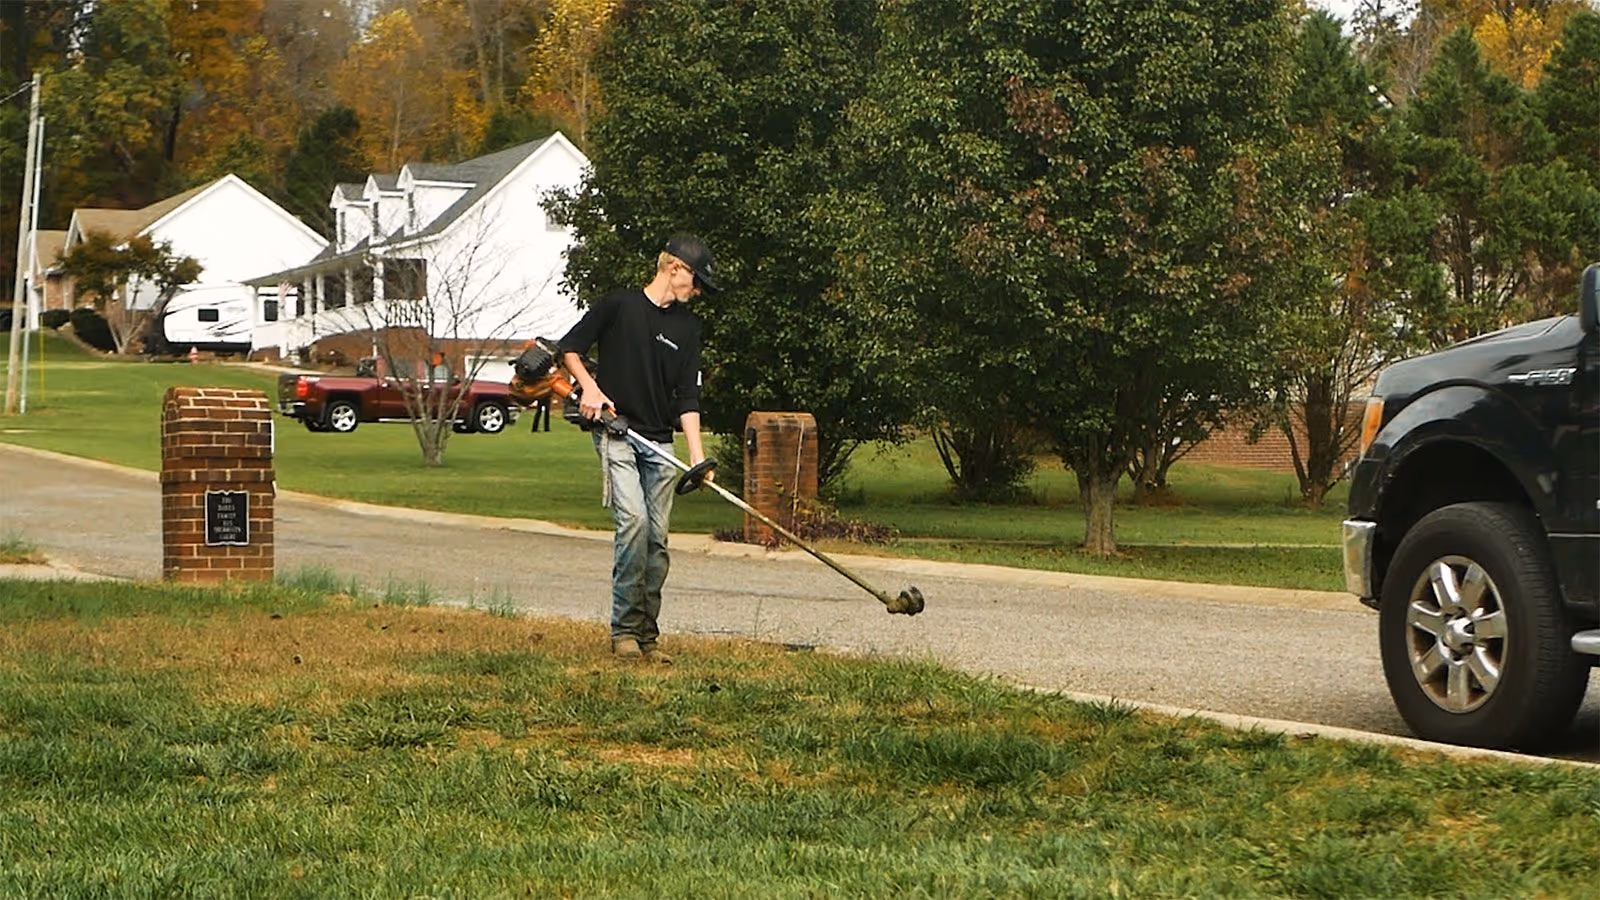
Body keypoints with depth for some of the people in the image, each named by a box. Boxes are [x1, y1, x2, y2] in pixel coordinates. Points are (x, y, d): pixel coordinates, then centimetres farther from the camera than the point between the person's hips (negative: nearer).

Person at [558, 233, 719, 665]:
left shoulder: (687, 326, 11)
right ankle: (624, 629, -11)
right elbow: (569, 348, 6)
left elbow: (687, 397, 7)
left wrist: (697, 455, -3)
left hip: (659, 443, 5)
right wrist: (589, 386, -11)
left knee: (657, 536, 1)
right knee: (633, 520, -19)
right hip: (615, 433, -5)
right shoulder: (619, 304, -1)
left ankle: (647, 635, 8)